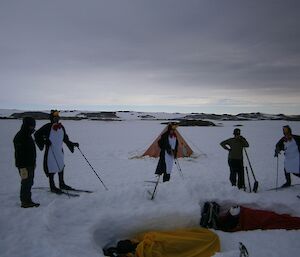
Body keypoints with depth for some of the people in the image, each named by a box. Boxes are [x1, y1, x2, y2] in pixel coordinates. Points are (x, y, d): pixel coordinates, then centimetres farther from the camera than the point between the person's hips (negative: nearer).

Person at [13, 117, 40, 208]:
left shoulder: (28, 135, 12)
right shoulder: (19, 137, -19)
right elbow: (19, 154, -23)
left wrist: (33, 163, 23)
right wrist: (22, 168, -25)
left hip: (30, 164, 10)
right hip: (24, 166, -10)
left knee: (29, 182, 15)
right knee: (26, 182, -2)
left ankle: (27, 200, 25)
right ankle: (25, 202, 9)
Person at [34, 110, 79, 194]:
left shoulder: (61, 127, 4)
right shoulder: (47, 127, -14)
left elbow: (65, 138, 16)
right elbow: (37, 135, -10)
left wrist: (72, 144, 11)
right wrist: (44, 141, -22)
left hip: (59, 151, 7)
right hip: (50, 152, -7)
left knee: (61, 167, 16)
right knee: (52, 169, 2)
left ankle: (62, 184, 33)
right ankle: (52, 187, 17)